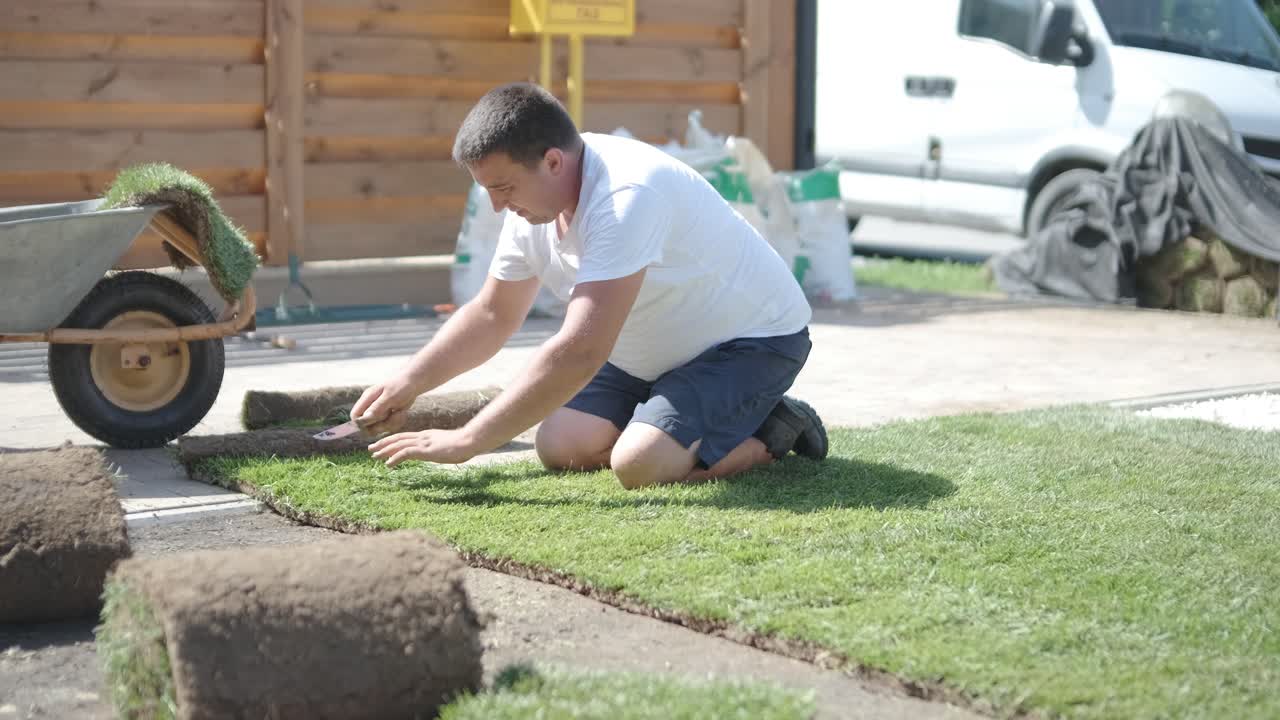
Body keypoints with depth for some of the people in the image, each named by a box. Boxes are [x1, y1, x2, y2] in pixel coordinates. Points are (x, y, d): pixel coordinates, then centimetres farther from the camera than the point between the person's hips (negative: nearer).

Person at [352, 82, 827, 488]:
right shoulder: (534, 198, -7)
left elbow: (579, 352, -41)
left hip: (752, 339, -9)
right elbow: (492, 314, 9)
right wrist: (407, 385, -5)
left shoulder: (627, 197, -36)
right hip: (653, 352, 9)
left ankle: (773, 434, -2)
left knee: (639, 465, -29)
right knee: (560, 449, -6)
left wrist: (466, 442, -39)